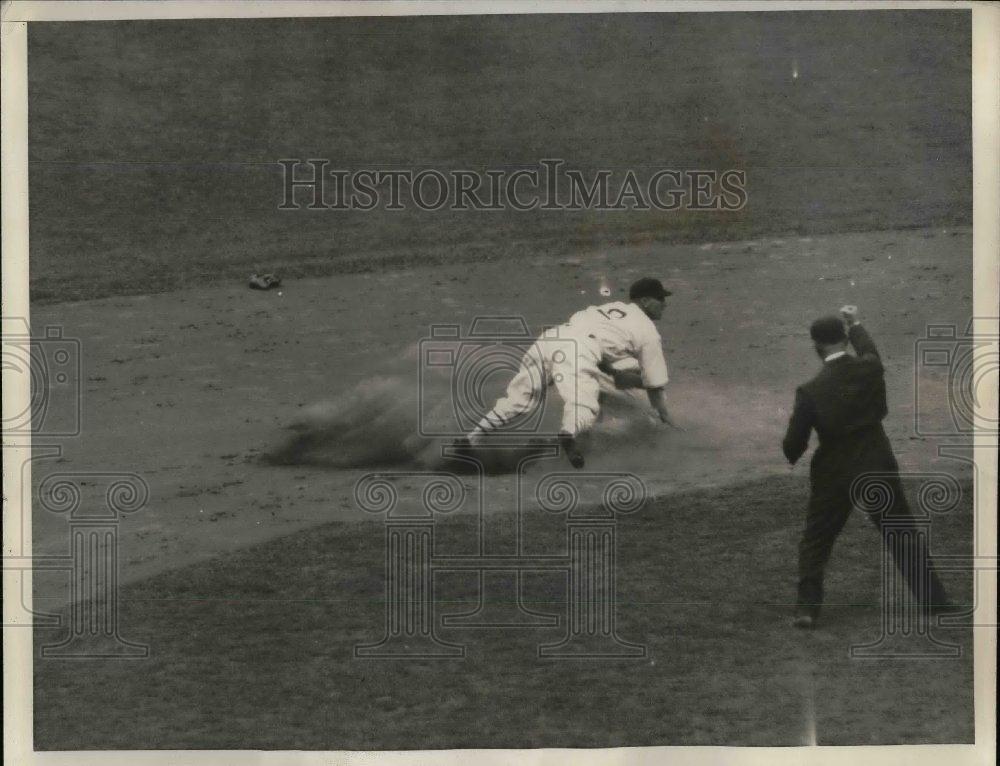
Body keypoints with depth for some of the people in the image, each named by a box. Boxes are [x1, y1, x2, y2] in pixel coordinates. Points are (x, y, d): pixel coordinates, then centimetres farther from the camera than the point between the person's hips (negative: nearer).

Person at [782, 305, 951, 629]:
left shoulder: (810, 392, -19)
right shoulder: (871, 369, -11)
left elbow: (793, 444, -12)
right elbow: (867, 349, 15)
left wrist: (792, 455, 12)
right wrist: (855, 324, 34)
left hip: (834, 477, -3)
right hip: (878, 469, 3)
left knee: (815, 543, 13)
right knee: (903, 534, 17)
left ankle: (806, 608, 11)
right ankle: (933, 598, 24)